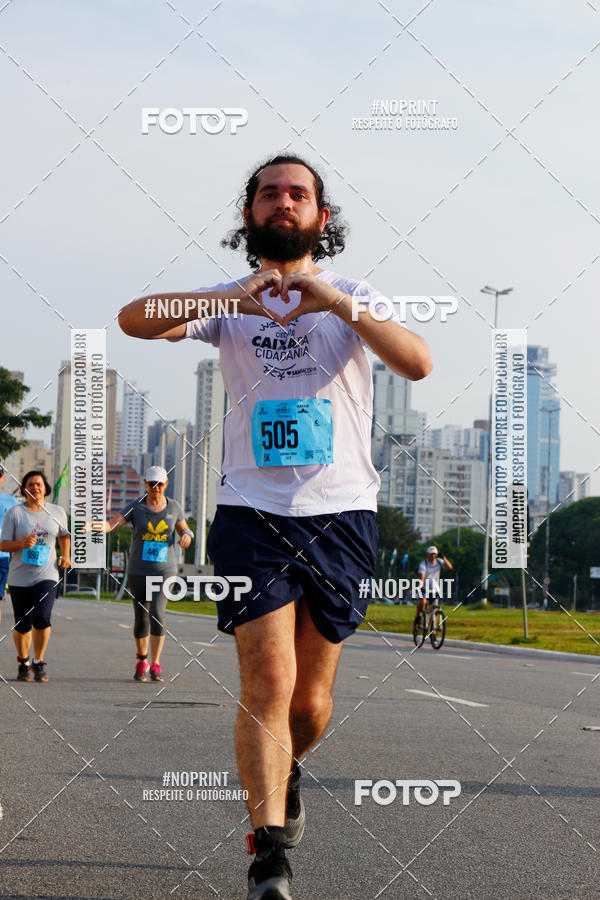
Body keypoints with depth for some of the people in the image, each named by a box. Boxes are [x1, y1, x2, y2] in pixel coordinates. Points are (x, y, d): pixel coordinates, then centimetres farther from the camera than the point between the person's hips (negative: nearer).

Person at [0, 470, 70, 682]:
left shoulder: (57, 512, 6)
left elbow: (64, 535, 25)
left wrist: (66, 556, 9)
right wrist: (22, 544, -22)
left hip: (46, 575, 0)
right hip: (20, 577, 0)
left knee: (42, 618, -20)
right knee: (22, 625, 3)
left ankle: (38, 662, -2)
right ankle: (23, 663, 28)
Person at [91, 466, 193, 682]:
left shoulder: (173, 507, 4)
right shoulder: (136, 507, -2)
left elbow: (185, 530, 17)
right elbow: (113, 523, -14)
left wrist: (187, 535, -8)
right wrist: (100, 526, -37)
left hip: (164, 571, 0)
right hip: (138, 571, 0)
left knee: (157, 615, -17)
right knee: (141, 619, 6)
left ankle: (155, 665, -10)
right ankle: (141, 660, 29)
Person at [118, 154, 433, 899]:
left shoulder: (353, 299, 9)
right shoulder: (228, 304, 9)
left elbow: (418, 363, -10)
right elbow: (134, 320, -9)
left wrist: (339, 304, -23)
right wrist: (228, 300, -23)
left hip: (341, 512, 1)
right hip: (251, 511, -1)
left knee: (312, 698, 7)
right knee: (267, 683, -15)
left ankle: (286, 769, 39)